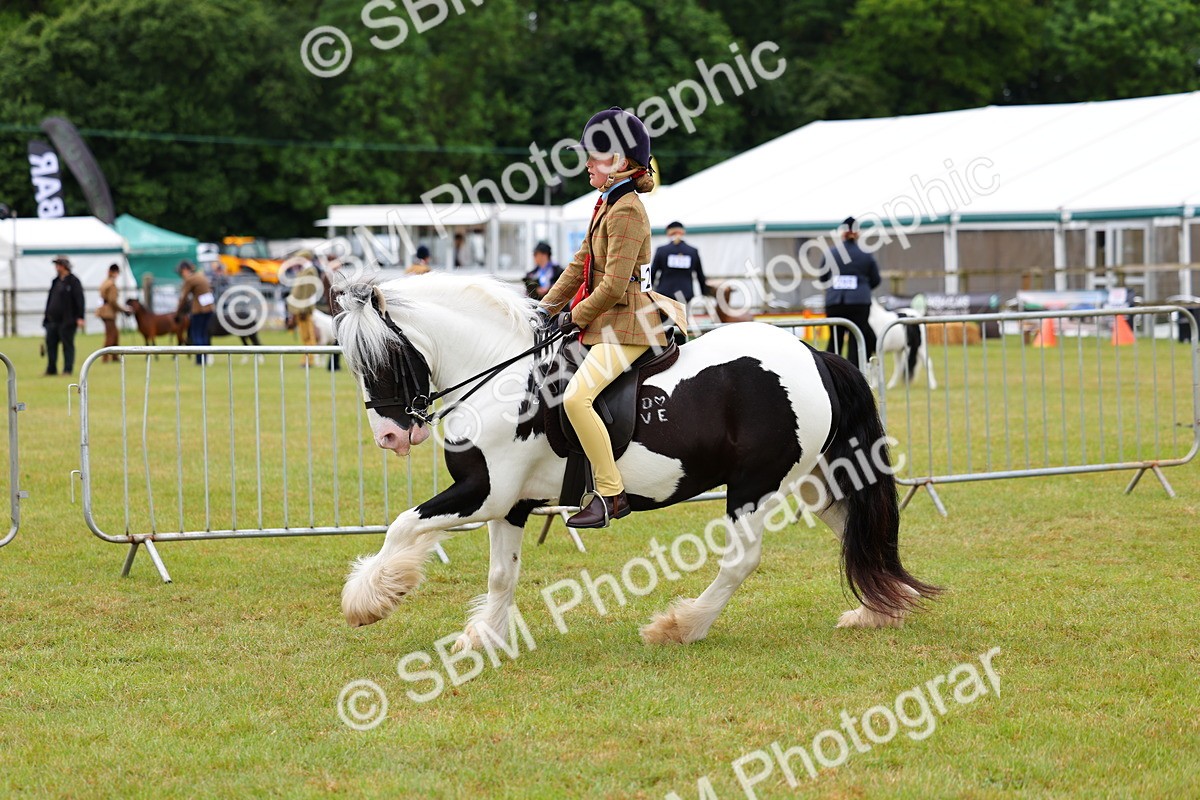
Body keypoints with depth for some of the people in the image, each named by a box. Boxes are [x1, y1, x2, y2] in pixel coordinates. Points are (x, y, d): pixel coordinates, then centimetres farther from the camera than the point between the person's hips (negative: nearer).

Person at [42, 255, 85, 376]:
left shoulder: (73, 281, -6)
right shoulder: (55, 282, 17)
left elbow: (79, 300, -11)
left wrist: (80, 317, -17)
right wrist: (46, 315, 18)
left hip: (67, 320, -8)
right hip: (53, 320, 8)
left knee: (67, 345, -2)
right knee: (51, 344, 6)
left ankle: (68, 370, 1)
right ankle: (51, 369, 13)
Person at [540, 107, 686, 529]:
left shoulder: (626, 211, -17)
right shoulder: (607, 205, 14)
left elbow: (614, 285, -21)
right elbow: (581, 265, 19)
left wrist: (575, 317, -11)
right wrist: (546, 308, 13)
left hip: (627, 323, -11)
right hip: (606, 321, 11)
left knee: (576, 397, -26)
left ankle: (611, 493, -21)